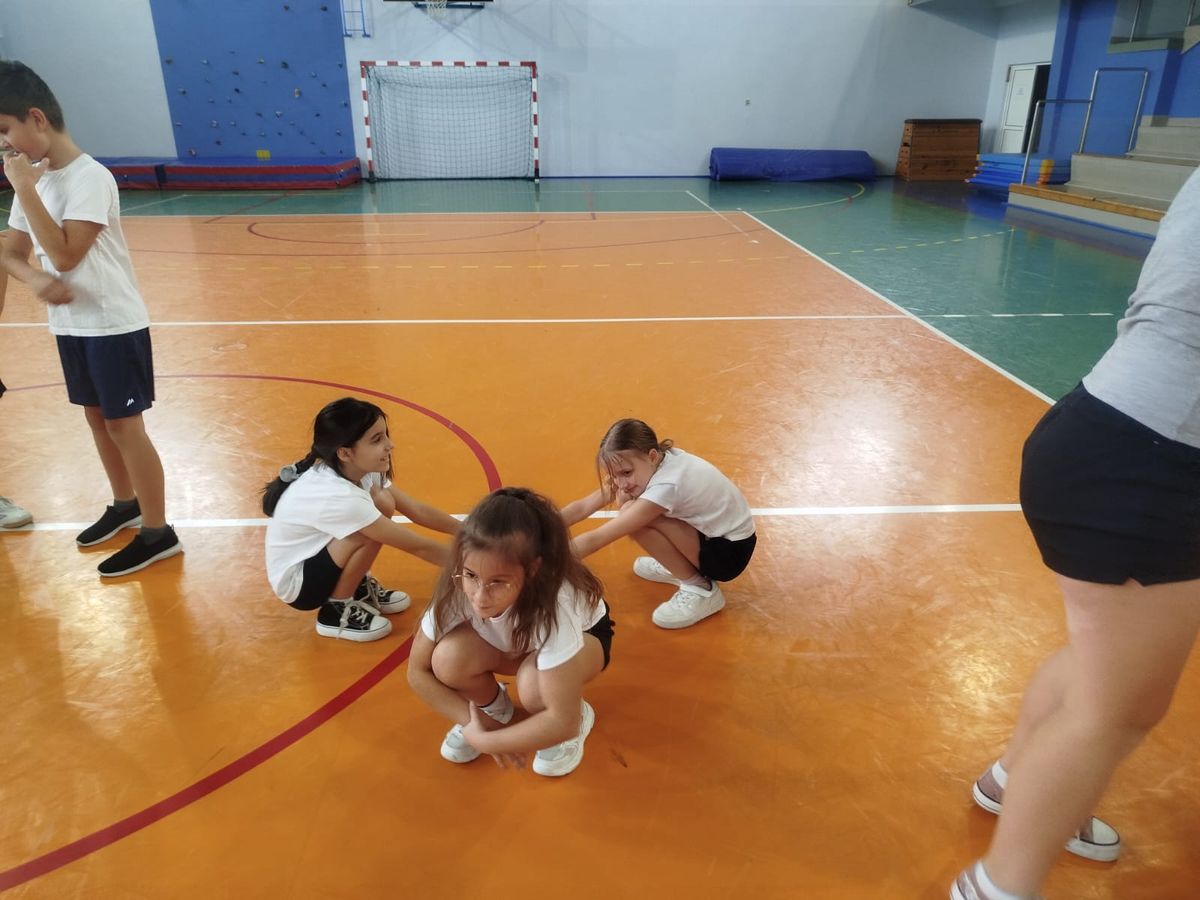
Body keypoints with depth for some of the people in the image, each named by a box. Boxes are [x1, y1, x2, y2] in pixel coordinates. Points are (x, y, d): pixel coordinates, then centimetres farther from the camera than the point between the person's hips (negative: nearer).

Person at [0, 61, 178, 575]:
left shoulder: (89, 177, -17)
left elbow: (65, 254, -24)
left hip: (113, 323, -8)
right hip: (69, 323, 8)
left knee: (123, 425, -4)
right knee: (97, 417, 17)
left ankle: (158, 533, 7)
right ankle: (124, 505, 34)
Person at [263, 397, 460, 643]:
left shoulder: (357, 470, -11)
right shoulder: (337, 496, -34)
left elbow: (417, 511, -3)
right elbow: (418, 547, -29)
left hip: (314, 555, 8)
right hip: (295, 583, -8)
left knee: (383, 502, -11)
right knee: (370, 534, -29)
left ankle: (359, 587, 9)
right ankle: (336, 612, -4)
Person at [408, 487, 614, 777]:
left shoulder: (553, 604, -43)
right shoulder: (457, 589, -32)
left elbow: (563, 719, -37)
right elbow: (418, 671, -17)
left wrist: (483, 741, -28)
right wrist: (474, 723, -20)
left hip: (583, 632, -3)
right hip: (510, 641, 4)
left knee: (535, 685, -36)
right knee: (448, 658, -27)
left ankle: (578, 717, 0)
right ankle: (493, 707, 7)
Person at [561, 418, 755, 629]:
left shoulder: (667, 484, -32)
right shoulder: (652, 464, -8)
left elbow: (595, 539, -34)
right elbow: (583, 507, -7)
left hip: (731, 550, -8)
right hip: (710, 532, 8)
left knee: (635, 518, -25)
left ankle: (701, 590, -9)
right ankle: (680, 567, 16)